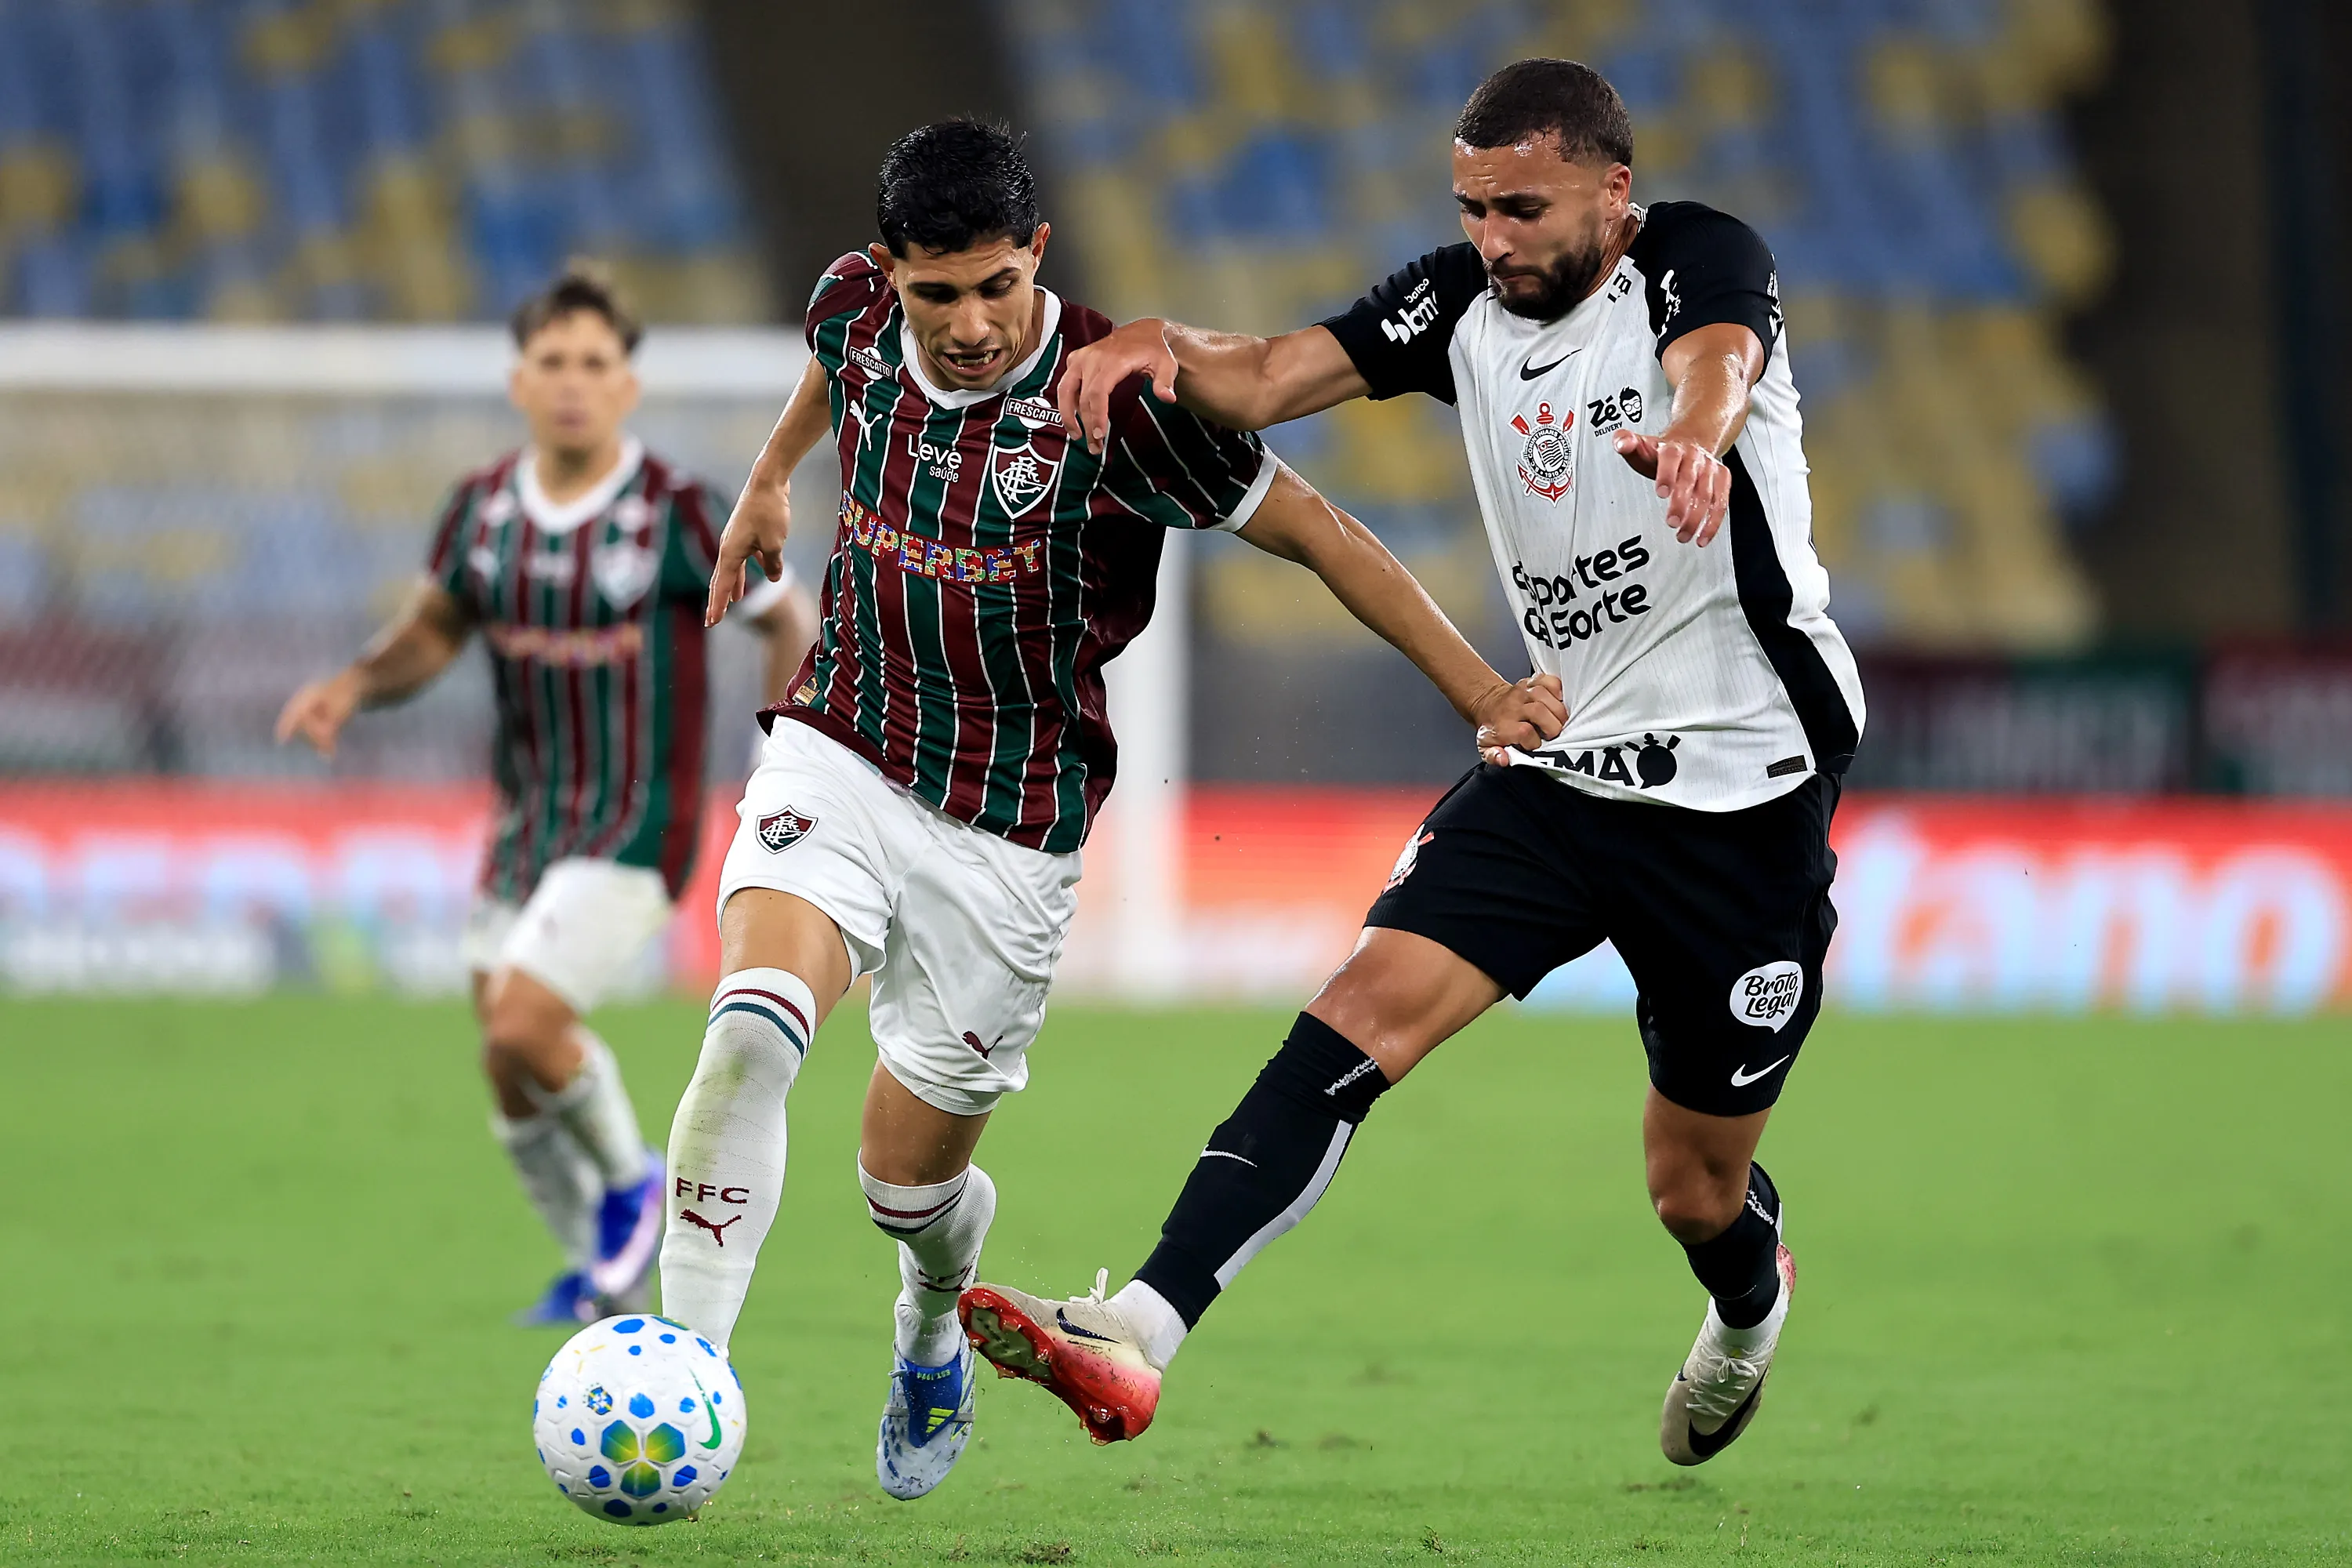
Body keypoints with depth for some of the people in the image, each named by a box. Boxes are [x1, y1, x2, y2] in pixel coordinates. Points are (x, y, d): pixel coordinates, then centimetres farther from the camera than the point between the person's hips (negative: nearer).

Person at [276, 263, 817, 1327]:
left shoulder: (677, 510, -13)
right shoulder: (484, 505, 0)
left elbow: (785, 619, -2)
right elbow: (435, 628, 15)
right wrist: (352, 688, -3)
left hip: (635, 827, -5)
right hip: (523, 826, 6)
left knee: (523, 1024, -21)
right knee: (511, 1082, 8)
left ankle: (631, 1182, 8)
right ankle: (603, 1275, 31)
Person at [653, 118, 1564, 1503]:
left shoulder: (1114, 398, -21)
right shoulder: (859, 312, -7)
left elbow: (1315, 532, -13)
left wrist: (1484, 692, -15)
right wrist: (770, 478, 38)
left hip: (1009, 828, -2)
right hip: (841, 756, 2)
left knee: (908, 1178, 7)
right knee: (752, 1031, -26)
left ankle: (935, 1334, 44)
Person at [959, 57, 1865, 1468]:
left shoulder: (1702, 262, -13)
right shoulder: (1466, 300, 3)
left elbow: (1719, 362, -38)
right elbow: (1268, 382, -8)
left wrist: (1694, 436, -62)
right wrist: (1160, 342, -31)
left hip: (1744, 793, -4)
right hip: (1558, 763, 4)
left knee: (1697, 1190, 8)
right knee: (1360, 1017, -18)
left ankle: (1752, 1307, 46)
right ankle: (1139, 1337, -28)